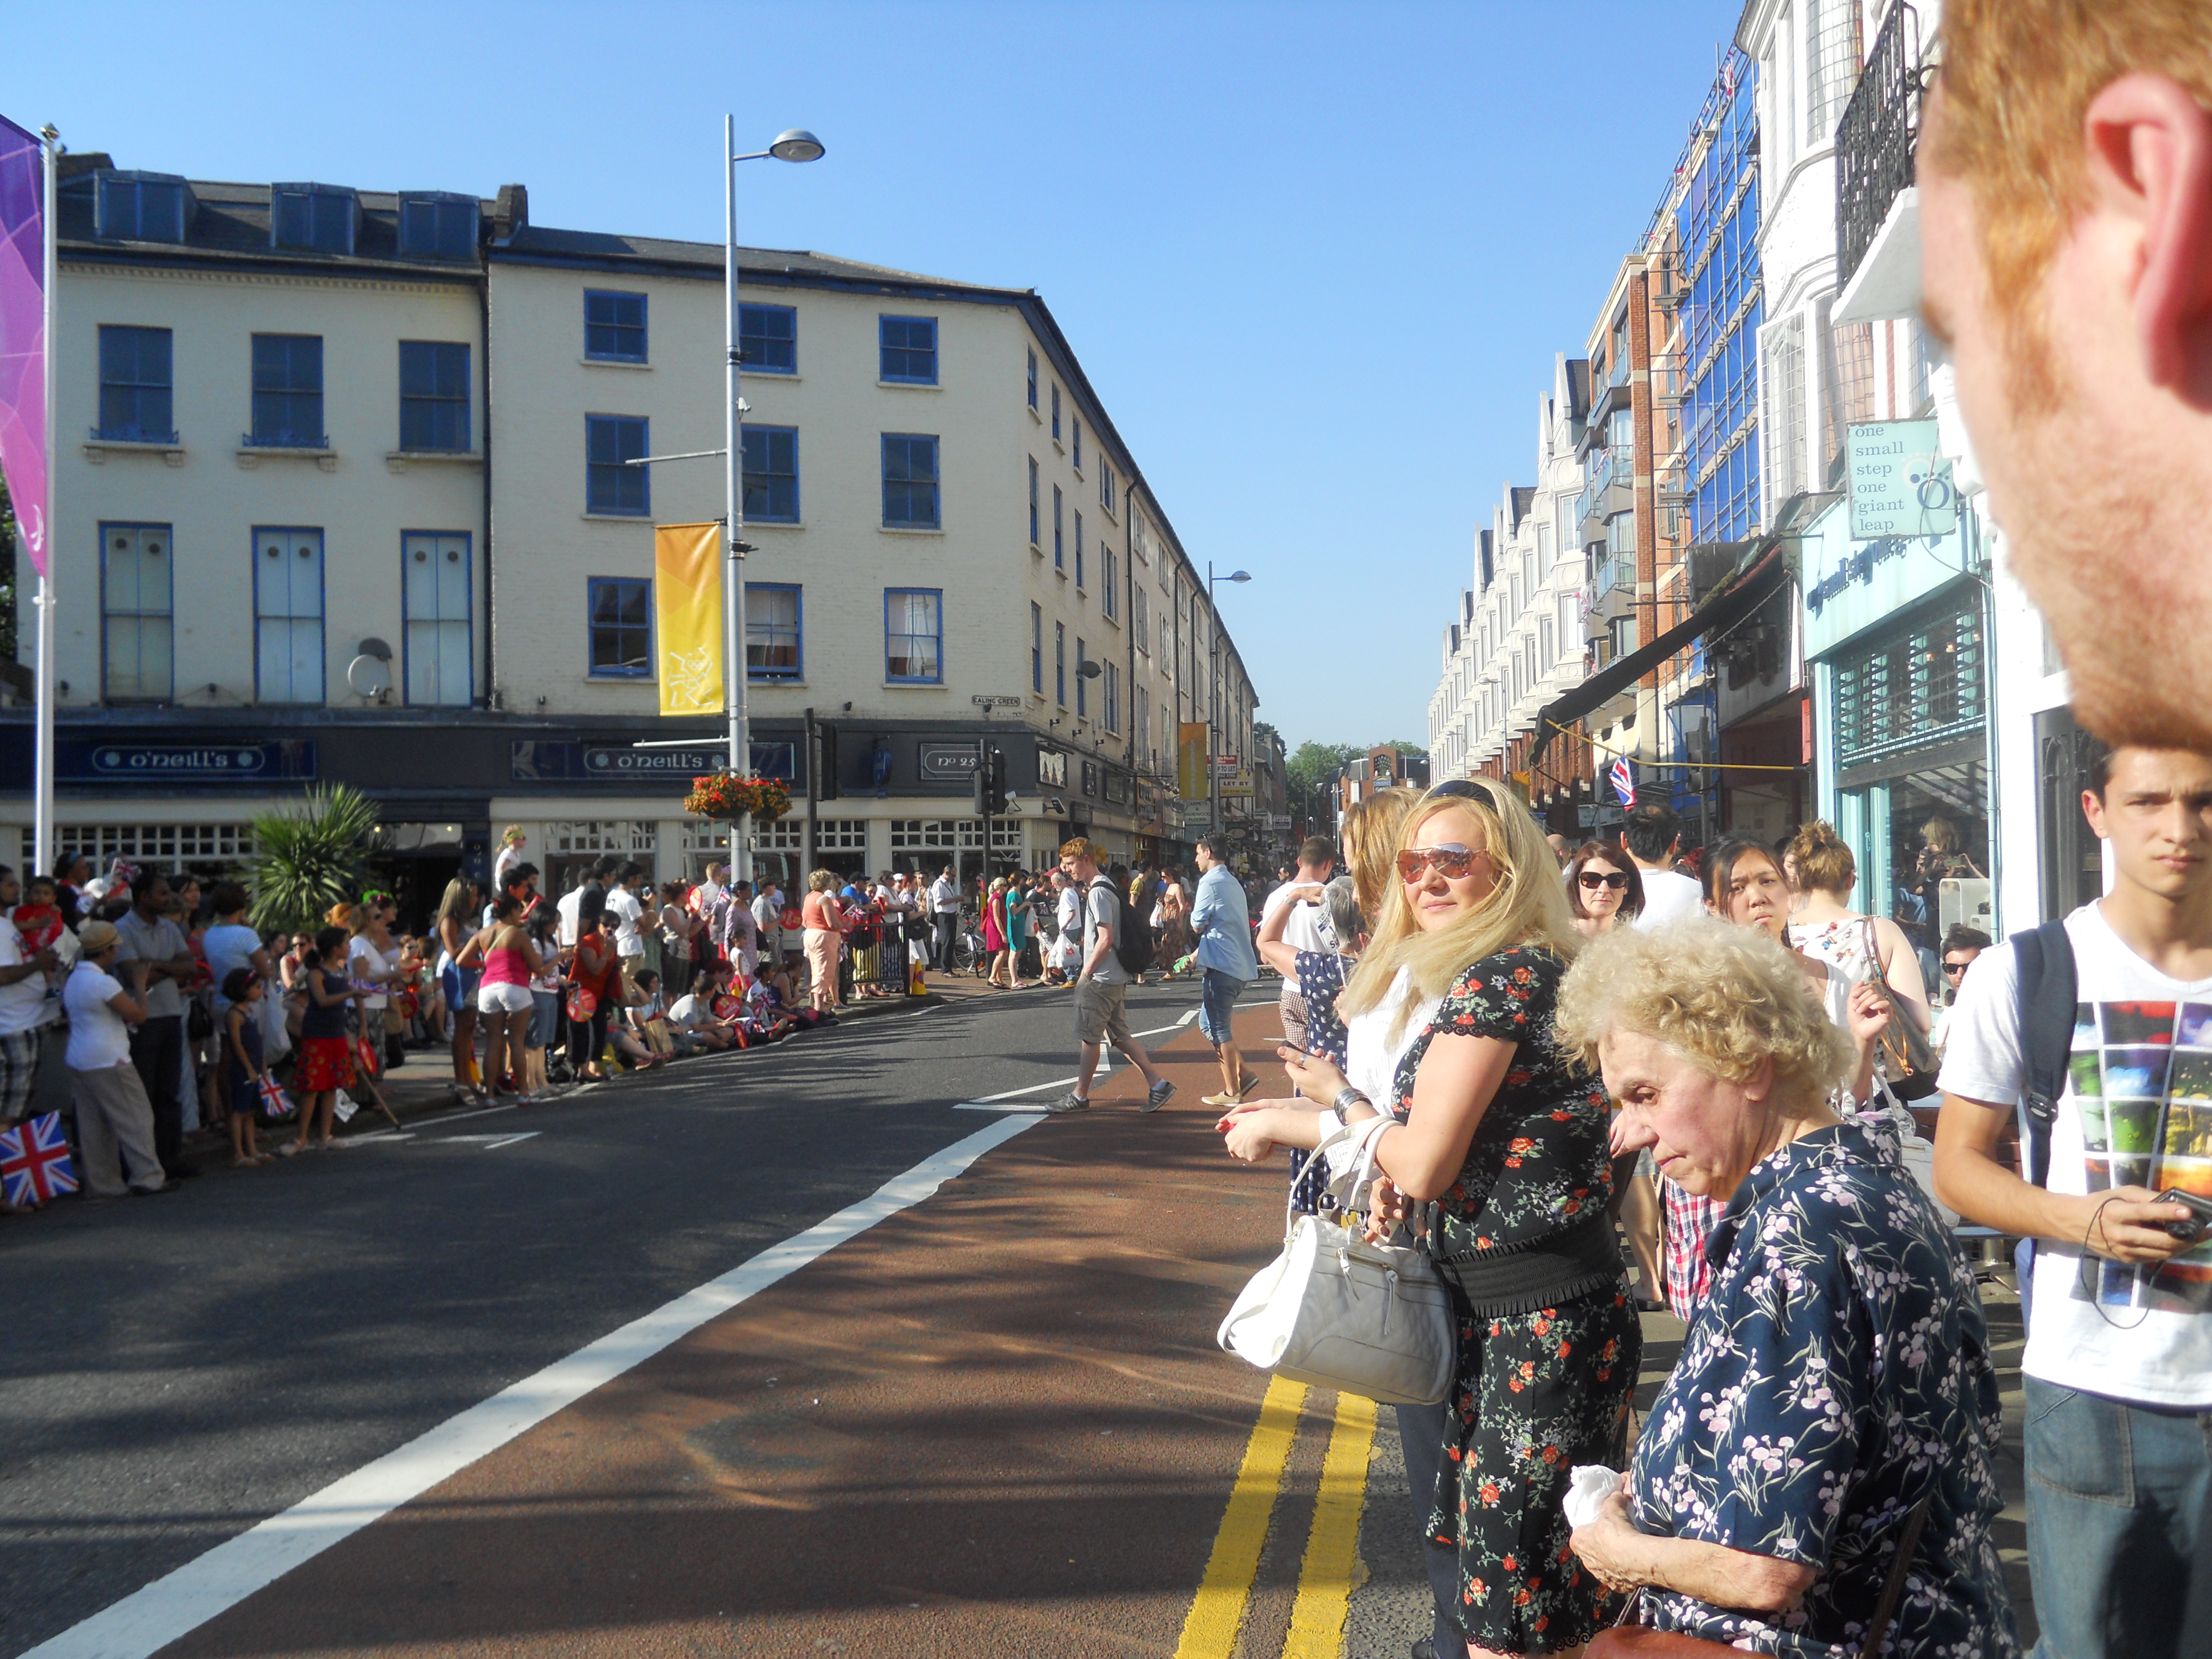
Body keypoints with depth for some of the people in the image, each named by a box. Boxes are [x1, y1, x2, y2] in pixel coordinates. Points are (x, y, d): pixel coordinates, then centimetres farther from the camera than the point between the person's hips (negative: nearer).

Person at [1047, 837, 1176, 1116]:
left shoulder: (1098, 892, -16)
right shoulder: (1104, 886, 14)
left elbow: (1106, 939, -21)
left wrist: (1085, 973, -14)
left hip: (1100, 980, -10)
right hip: (1116, 978, 10)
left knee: (1088, 1037, 0)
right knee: (1120, 1036, 11)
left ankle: (1080, 1096, 9)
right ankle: (1158, 1084, 9)